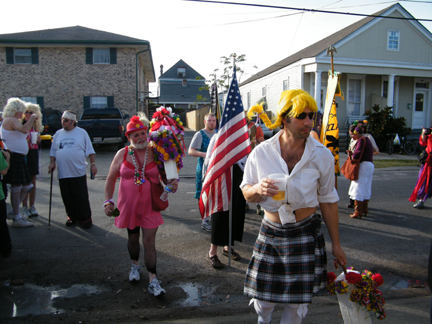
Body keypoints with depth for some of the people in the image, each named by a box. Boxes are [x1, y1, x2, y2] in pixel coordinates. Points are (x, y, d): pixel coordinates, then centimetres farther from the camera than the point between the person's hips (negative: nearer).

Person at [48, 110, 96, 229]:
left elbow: (89, 150, 3)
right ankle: (72, 217, 24)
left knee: (81, 197, -2)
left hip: (78, 171, -4)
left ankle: (85, 218, 10)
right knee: (67, 197, 8)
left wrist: (93, 164, -3)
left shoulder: (82, 133, 4)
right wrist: (52, 163, 5)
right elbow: (53, 151, 18)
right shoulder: (58, 134, 13)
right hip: (63, 172, 4)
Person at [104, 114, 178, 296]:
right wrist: (108, 201, -2)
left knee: (149, 242, -2)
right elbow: (111, 179, 5)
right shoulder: (122, 154, -1)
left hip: (150, 206, -2)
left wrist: (173, 182, -16)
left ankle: (152, 280, 7)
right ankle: (135, 265, 45)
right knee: (133, 238, 18)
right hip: (128, 205, 2)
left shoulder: (155, 153, -4)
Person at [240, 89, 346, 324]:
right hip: (270, 233, 0)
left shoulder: (322, 155, -6)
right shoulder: (261, 153, -7)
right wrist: (258, 189, -22)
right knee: (263, 299, 7)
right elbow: (246, 193, 2)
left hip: (306, 234, 0)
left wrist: (336, 244, 6)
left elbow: (328, 200, 2)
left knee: (297, 303, 7)